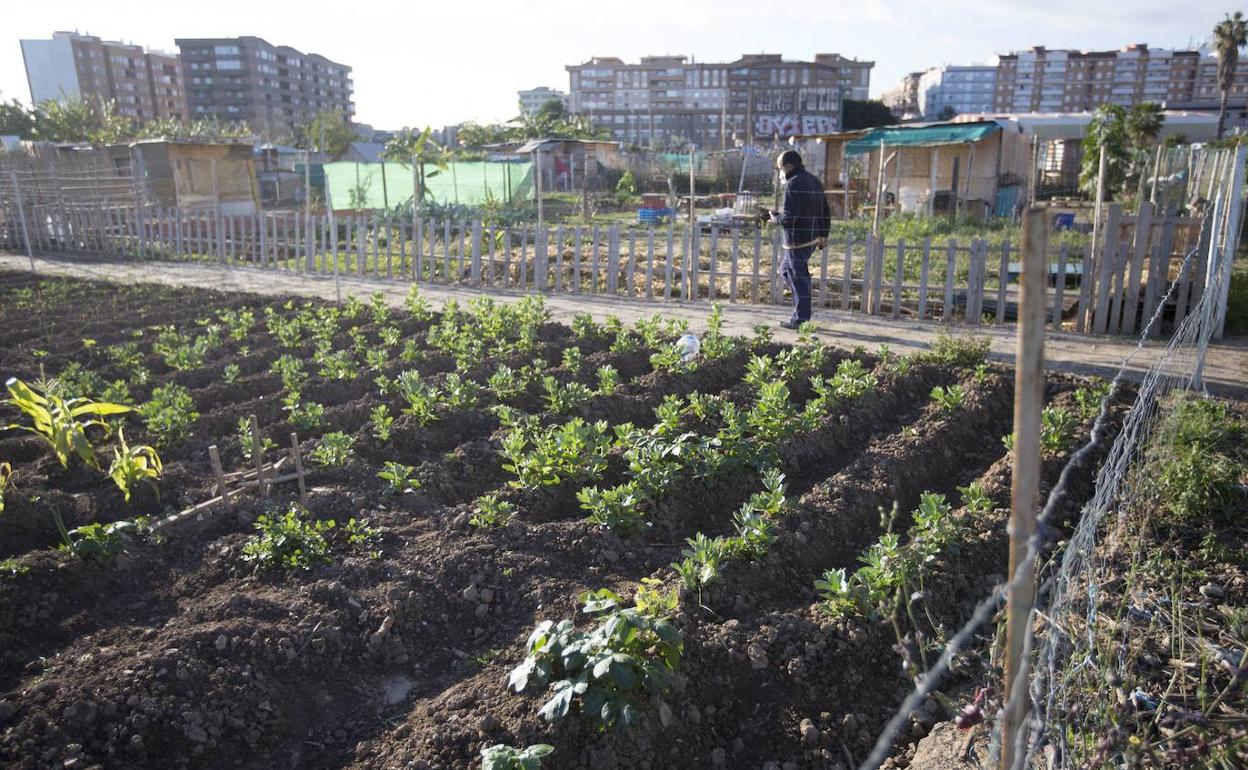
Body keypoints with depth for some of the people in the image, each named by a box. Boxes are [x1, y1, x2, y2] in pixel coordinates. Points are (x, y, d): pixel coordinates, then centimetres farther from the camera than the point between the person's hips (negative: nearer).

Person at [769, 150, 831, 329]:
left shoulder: (793, 184, -16)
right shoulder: (815, 181, 12)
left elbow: (788, 218, -22)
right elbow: (825, 212, 16)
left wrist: (775, 217, -2)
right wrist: (823, 235, 23)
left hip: (797, 240, -9)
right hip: (813, 238, 9)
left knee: (798, 278, -1)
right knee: (786, 269, 21)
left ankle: (801, 318, 5)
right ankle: (802, 309, 20)